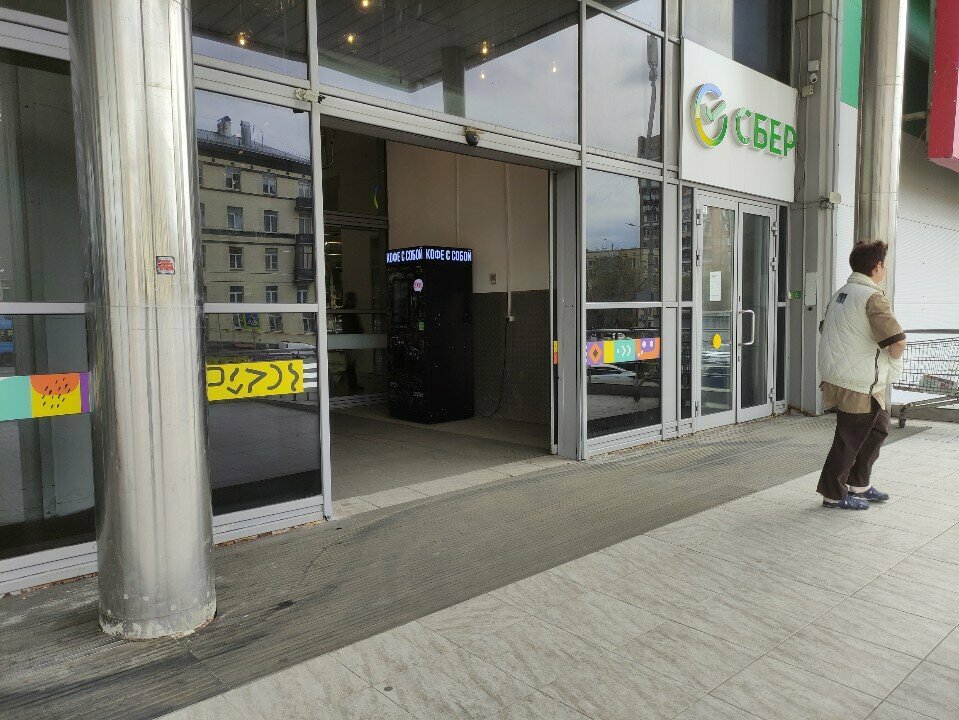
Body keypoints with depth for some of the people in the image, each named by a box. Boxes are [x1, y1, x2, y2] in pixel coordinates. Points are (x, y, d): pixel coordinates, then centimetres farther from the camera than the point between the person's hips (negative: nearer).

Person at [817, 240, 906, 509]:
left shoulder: (841, 294, 11)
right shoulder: (873, 297, -17)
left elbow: (824, 329, 23)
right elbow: (897, 342, -23)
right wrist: (892, 361, -3)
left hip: (838, 374, 9)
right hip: (859, 385, -9)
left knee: (878, 428, 22)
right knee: (850, 439, 3)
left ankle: (858, 483, 31)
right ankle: (834, 494, 15)